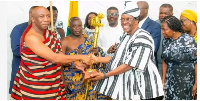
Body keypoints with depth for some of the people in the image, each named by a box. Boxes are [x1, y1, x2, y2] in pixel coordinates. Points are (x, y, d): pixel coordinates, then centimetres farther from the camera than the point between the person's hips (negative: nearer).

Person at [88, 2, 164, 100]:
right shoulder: (126, 36, 10)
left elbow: (129, 65, -22)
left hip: (141, 86, -8)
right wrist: (97, 59, 10)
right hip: (128, 83, 8)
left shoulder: (142, 38, -20)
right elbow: (119, 57, 14)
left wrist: (104, 75, -20)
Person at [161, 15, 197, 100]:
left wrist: (196, 84, -11)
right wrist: (163, 81, 9)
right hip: (170, 78, 5)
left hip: (186, 79, -5)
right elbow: (165, 62, 8)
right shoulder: (166, 41, 0)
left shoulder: (188, 41, -16)